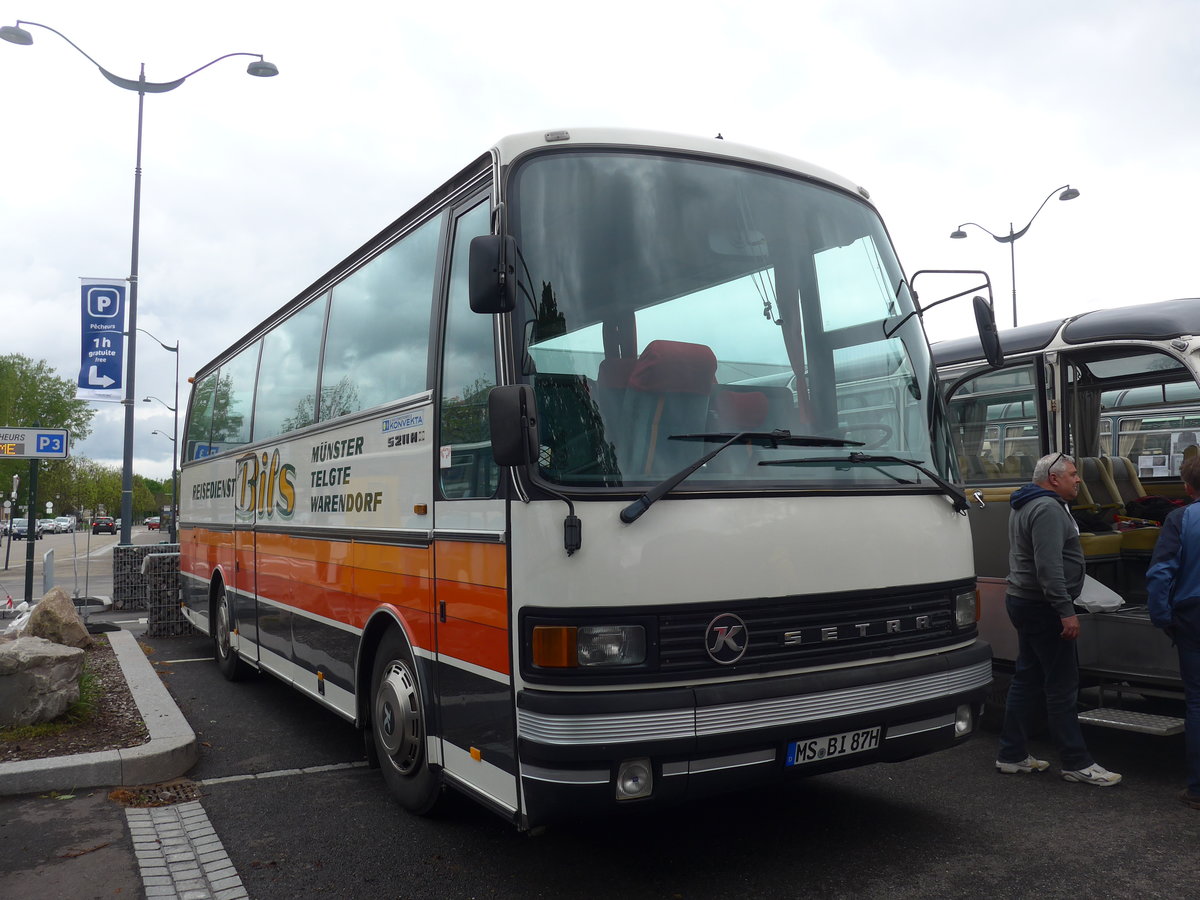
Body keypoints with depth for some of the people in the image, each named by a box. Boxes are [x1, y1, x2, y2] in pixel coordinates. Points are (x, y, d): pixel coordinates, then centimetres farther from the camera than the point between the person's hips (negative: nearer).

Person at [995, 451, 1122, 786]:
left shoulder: (1026, 507, 18)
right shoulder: (1047, 509, -16)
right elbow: (1049, 567, -25)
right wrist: (1066, 611, -25)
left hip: (1022, 601, 11)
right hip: (1042, 607, -11)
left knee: (1027, 680, 12)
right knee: (1062, 685, -4)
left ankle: (1012, 756, 17)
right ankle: (1077, 764, 3)